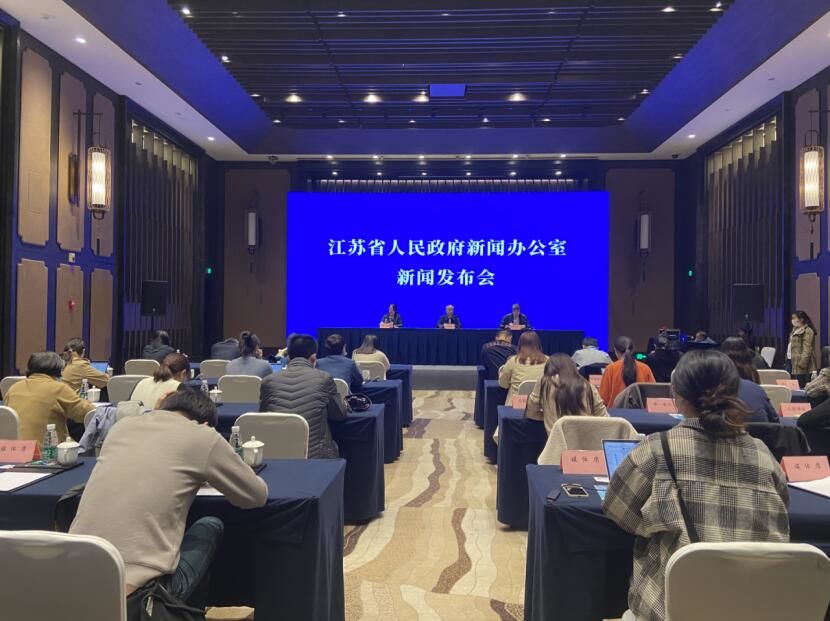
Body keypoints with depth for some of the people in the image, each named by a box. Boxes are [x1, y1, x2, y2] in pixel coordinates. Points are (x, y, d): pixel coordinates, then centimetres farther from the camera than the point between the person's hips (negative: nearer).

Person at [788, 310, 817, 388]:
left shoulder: (807, 331, -10)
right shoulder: (795, 330, 21)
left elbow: (807, 349, -18)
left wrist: (802, 362, -24)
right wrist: (787, 357, 17)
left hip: (800, 364, -10)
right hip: (792, 361, 10)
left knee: (801, 387, -9)